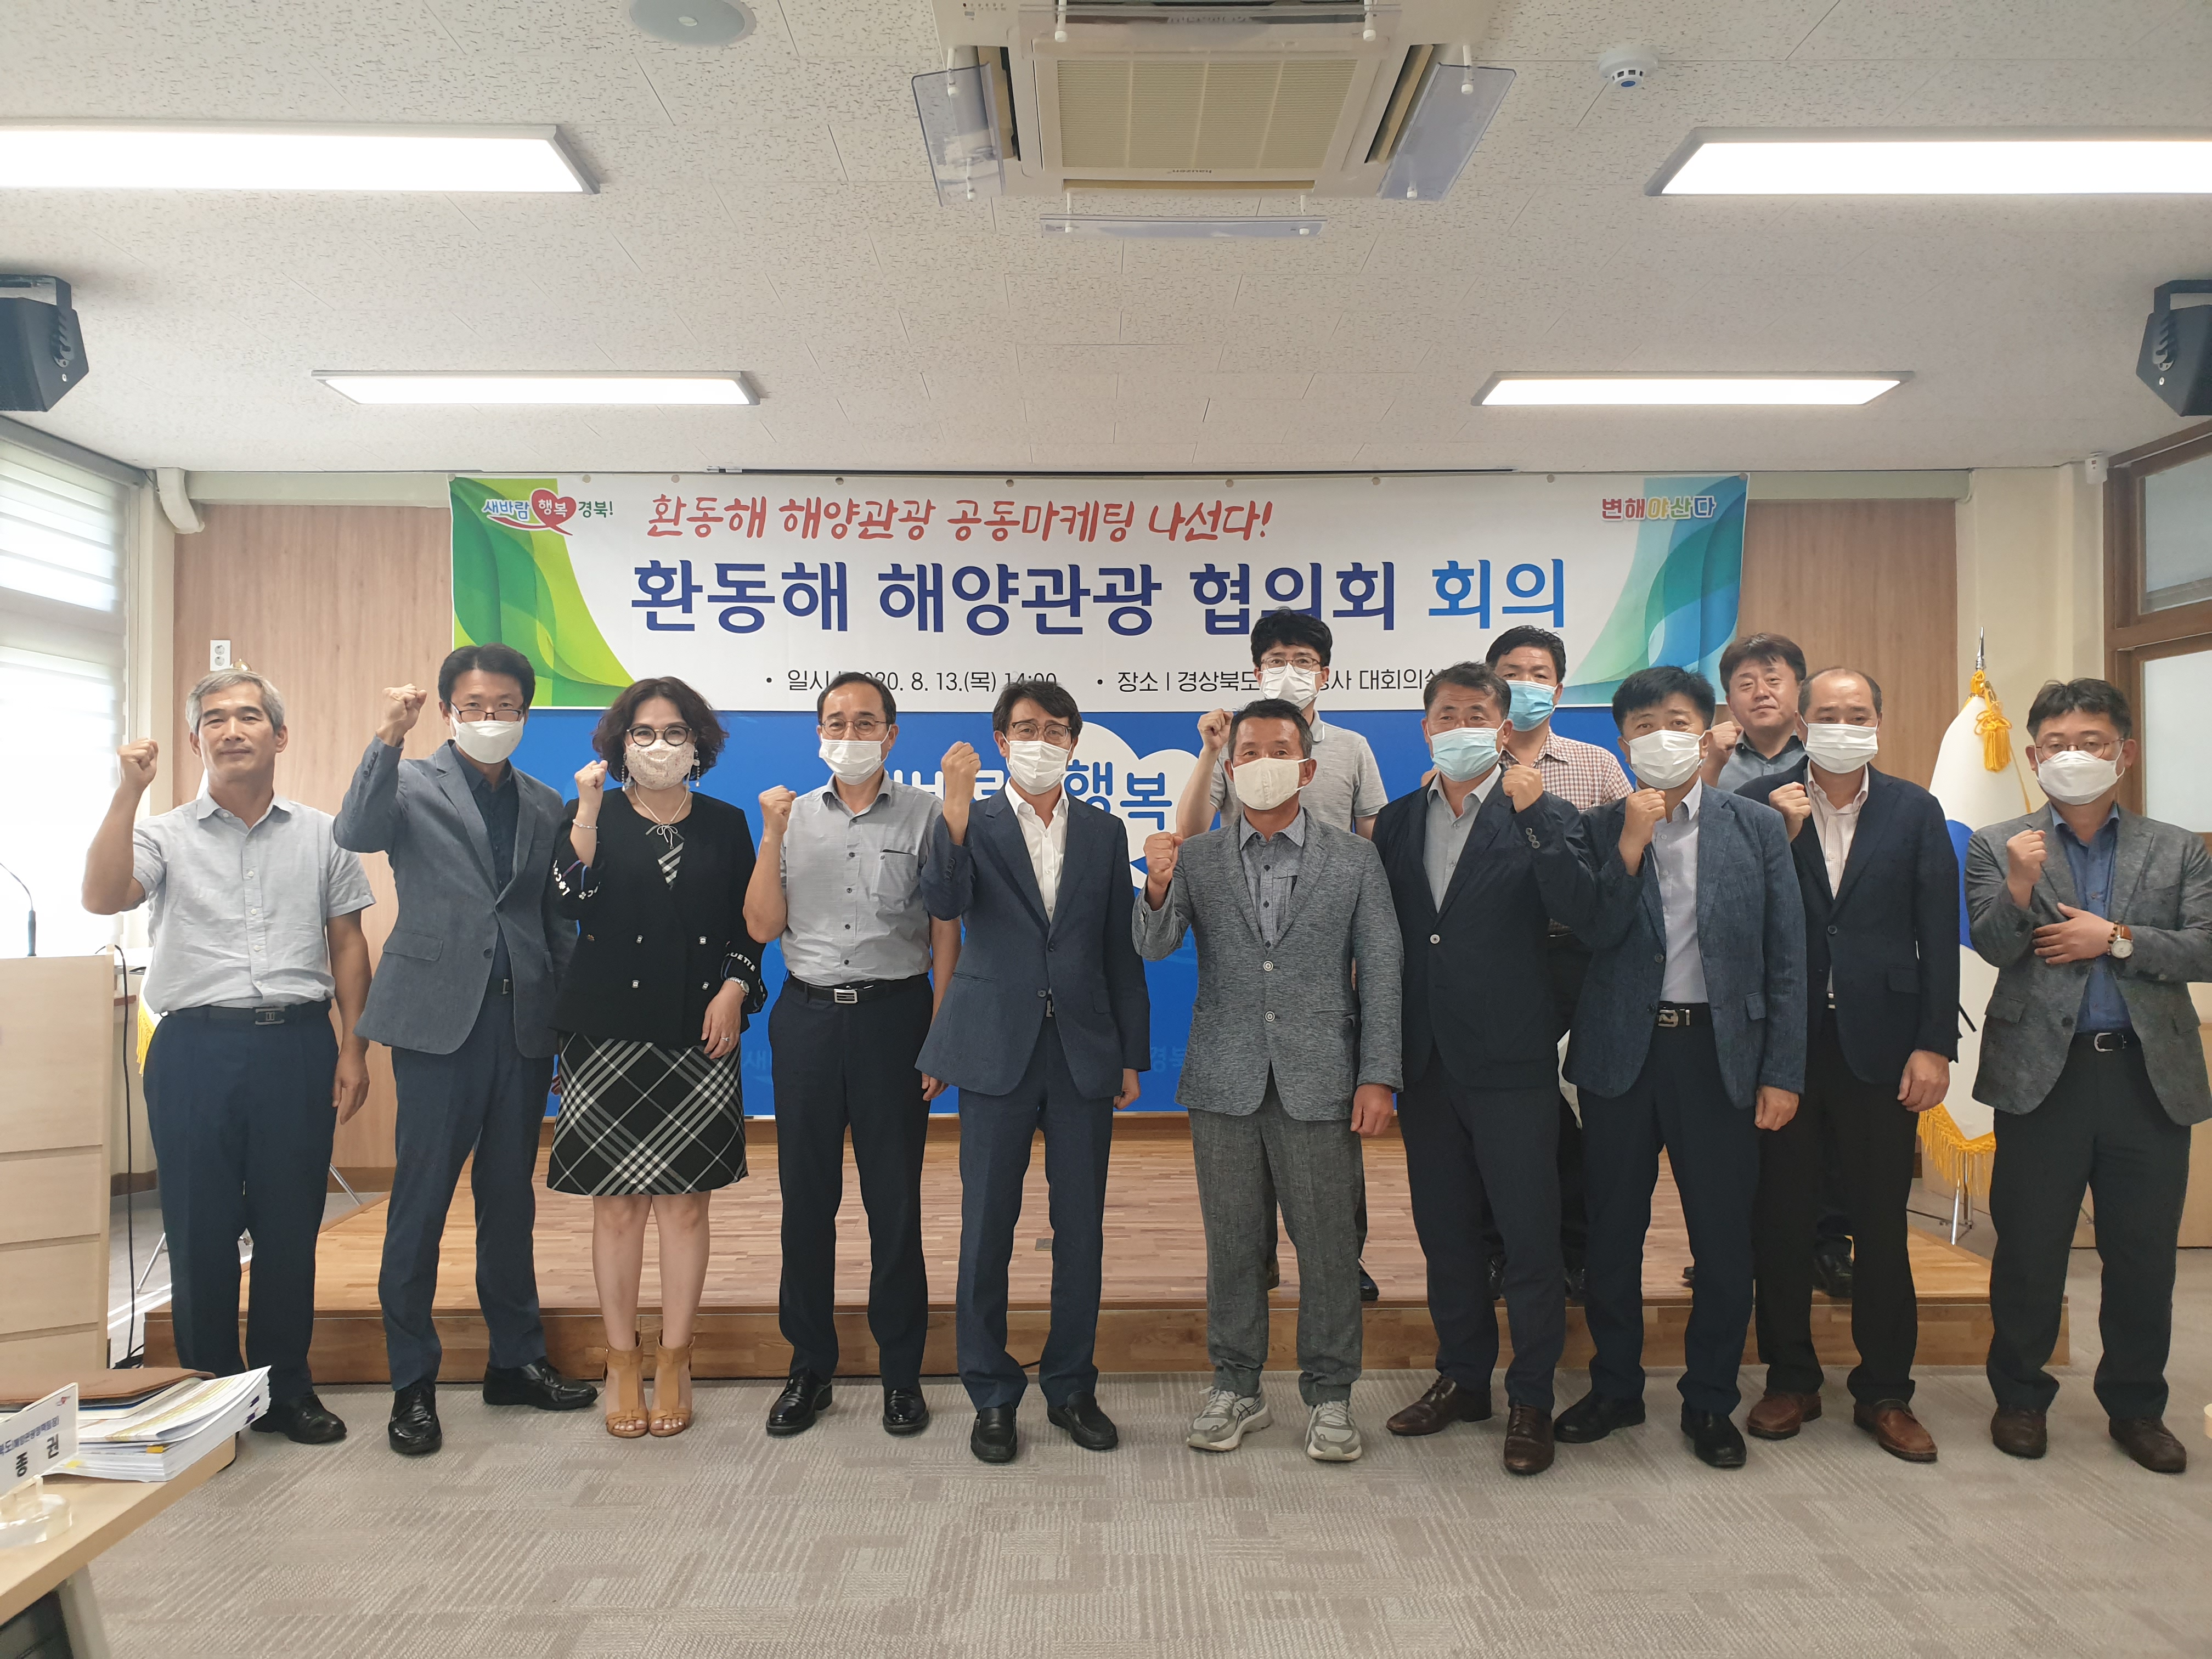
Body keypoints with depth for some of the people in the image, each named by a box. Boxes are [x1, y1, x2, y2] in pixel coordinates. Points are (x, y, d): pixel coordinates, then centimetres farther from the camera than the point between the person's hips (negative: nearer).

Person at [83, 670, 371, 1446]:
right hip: (196, 1050, -1)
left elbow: (348, 943, 10)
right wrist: (128, 793, -18)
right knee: (200, 1229, 6)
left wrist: (353, 1048, 3)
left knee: (291, 1227, 7)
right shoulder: (165, 835, 6)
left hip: (297, 1046, 1)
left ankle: (287, 1388, 21)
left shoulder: (321, 835, 10)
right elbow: (101, 898, -12)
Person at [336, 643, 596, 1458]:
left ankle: (516, 1360, 26)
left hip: (523, 1023, 4)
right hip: (440, 1017, -4)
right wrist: (388, 737, -28)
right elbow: (356, 833, -18)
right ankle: (412, 1383, 13)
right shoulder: (412, 784, 3)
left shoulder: (545, 805, 14)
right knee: (421, 1199, 0)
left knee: (511, 1198, 13)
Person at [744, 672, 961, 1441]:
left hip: (893, 1012, -2)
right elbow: (762, 926, 4)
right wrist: (772, 839, -8)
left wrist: (939, 1036, -6)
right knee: (806, 1197, 8)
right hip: (807, 1017, 3)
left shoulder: (923, 814, 2)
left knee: (895, 1200, 3)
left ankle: (901, 1372, 17)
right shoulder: (794, 815, 10)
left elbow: (945, 932, 0)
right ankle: (810, 1367, 22)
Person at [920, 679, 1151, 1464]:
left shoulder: (1104, 832, 9)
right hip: (999, 1047, -2)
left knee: (1081, 1228, 8)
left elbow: (1121, 949, 10)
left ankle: (1071, 1387, 24)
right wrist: (956, 809, -29)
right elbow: (944, 903, -17)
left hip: (1085, 1048, 2)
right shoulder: (971, 824, 2)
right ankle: (992, 1395, 20)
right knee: (987, 1226, 5)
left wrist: (1132, 1053, 7)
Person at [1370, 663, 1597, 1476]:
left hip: (1510, 1064, -4)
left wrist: (1533, 816, -25)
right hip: (1426, 1063, 4)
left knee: (1530, 1234, 2)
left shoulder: (1542, 816, -2)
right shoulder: (1396, 822, 9)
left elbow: (1582, 906, -17)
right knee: (1444, 1231, 14)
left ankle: (1531, 1400, 16)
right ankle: (1462, 1379, 30)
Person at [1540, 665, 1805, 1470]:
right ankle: (1615, 1387, 29)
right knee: (1613, 1233, 11)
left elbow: (1786, 958, 2)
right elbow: (1590, 936, -9)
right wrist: (1631, 844, -16)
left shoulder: (1758, 828, 3)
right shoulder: (1599, 829, 3)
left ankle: (1710, 1402, 25)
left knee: (1723, 1239, 6)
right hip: (1621, 1050, 0)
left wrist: (1782, 1072, -3)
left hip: (1720, 1051, 0)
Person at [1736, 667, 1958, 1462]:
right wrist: (1779, 834, -15)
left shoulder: (1915, 812, 5)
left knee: (1882, 1225, 8)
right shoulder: (1760, 802, 1)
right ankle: (1790, 1381, 25)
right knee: (1780, 1222, 9)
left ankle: (1884, 1393, 23)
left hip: (1879, 1046, 1)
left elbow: (1939, 937, 2)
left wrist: (1935, 1045, -3)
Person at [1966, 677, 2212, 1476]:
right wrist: (2019, 887, -26)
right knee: (2028, 1251, 6)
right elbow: (1993, 946, -8)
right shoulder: (1998, 846, 4)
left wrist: (2117, 939, -12)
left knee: (2144, 1255, 10)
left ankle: (2136, 1404, 27)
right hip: (2042, 1074, -2)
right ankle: (2020, 1397, 22)